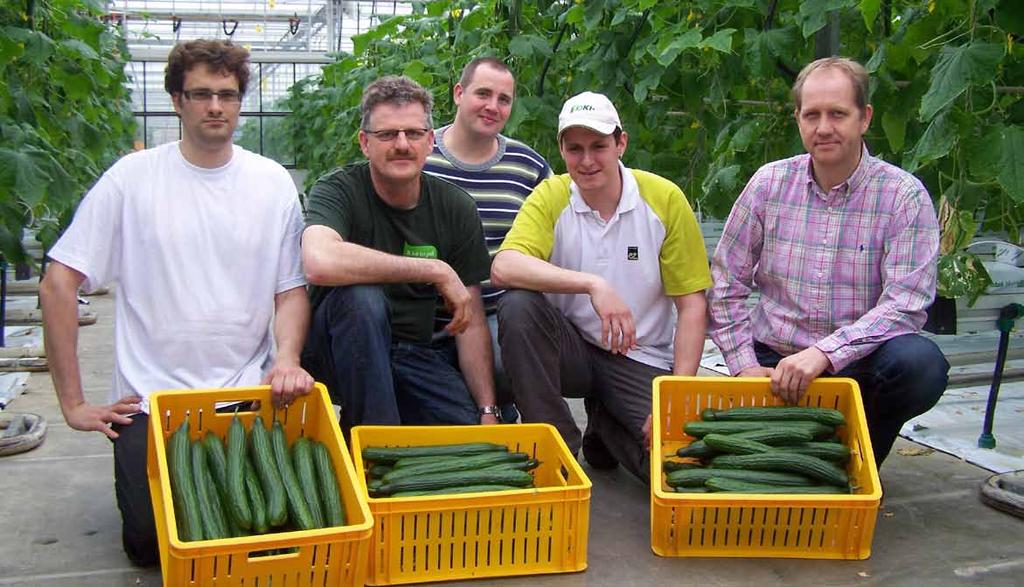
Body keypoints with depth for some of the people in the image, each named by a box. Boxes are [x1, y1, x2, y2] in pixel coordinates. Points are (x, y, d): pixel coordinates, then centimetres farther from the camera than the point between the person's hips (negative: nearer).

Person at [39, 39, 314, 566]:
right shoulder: (133, 177, -4)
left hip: (248, 393, 2)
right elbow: (57, 284, -5)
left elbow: (291, 289, 6)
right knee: (151, 542, -10)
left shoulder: (273, 183, 3)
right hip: (150, 399, -1)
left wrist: (286, 356, -15)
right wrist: (73, 402, -7)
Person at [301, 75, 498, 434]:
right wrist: (436, 271, -29)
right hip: (341, 350, -3)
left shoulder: (456, 208, 1)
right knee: (361, 296, -34)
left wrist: (488, 412, -5)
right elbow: (320, 262, -36)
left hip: (417, 355, 4)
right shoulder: (338, 190, -11)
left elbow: (471, 321, 3)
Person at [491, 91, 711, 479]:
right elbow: (503, 267, -25)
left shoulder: (665, 199, -6)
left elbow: (691, 306, -5)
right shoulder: (551, 196, -6)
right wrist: (592, 284, -35)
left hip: (642, 361, 1)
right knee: (517, 306, -29)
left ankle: (605, 428, 16)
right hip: (570, 348, 0)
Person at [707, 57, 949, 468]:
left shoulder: (904, 196, -5)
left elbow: (905, 305, -15)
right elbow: (726, 284, 5)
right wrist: (746, 365, -6)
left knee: (921, 364, -32)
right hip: (772, 363, 1)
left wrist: (825, 354, -27)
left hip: (857, 366, -1)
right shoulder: (769, 183, 2)